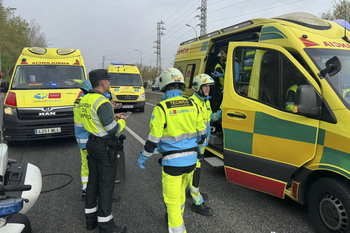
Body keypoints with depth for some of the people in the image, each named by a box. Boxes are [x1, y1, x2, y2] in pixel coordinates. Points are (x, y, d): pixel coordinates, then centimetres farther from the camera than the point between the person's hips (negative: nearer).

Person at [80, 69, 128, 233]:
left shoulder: (85, 100, 7)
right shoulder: (103, 102, -23)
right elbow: (113, 130, -22)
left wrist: (112, 117, 13)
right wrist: (122, 121, -2)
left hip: (92, 143, 9)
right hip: (106, 148, -9)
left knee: (93, 181, 17)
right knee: (106, 185, 1)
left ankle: (91, 219, 31)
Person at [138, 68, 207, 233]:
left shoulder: (161, 108, -15)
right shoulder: (192, 105, 0)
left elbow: (153, 139, -14)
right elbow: (201, 133, 7)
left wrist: (143, 158, 2)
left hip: (172, 162, -6)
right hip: (191, 160, 6)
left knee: (172, 200, 9)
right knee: (180, 191, 28)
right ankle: (177, 217, 48)